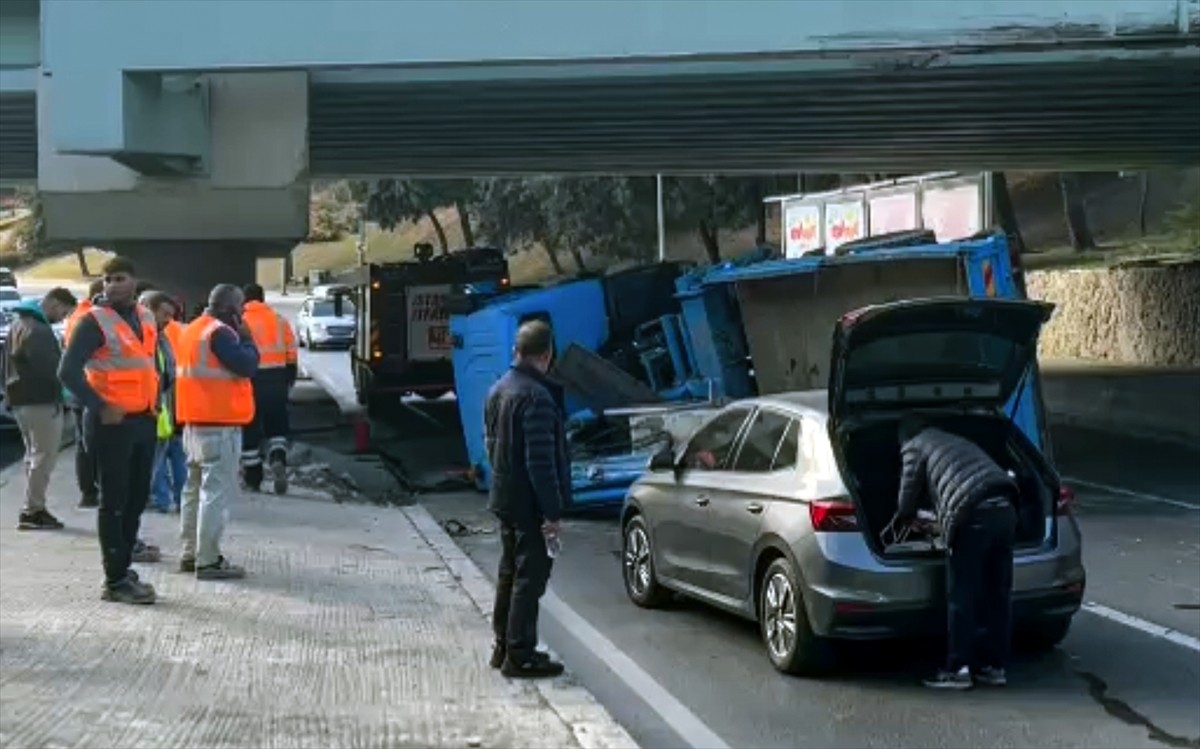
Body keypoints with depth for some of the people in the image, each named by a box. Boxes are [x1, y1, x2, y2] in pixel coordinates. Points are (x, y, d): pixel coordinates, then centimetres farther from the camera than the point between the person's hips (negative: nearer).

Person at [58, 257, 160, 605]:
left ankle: (123, 567, 25)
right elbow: (68, 371, -17)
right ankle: (115, 581, 2)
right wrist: (100, 407, -19)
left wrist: (154, 401, 13)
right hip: (111, 422, -8)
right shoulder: (95, 321, -12)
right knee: (115, 501, -3)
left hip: (143, 420, 8)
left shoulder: (146, 317, 11)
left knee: (137, 497, 14)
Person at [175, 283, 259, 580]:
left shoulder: (191, 330, 15)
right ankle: (208, 560, -9)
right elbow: (247, 366, -20)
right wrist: (246, 338, -4)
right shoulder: (220, 332, -15)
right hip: (220, 424, -10)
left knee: (195, 488, 17)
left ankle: (190, 553, 22)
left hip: (194, 422, 10)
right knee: (217, 492, -8)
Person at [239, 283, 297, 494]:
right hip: (276, 378, 2)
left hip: (250, 379, -2)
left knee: (250, 430, 8)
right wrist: (290, 378, 16)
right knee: (277, 427, 13)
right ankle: (278, 459, -15)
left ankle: (253, 478, 12)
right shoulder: (279, 320, 6)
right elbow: (291, 353, 6)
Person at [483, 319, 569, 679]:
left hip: (504, 498, 9)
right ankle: (520, 655, 3)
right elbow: (541, 461, -23)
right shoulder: (536, 397, -22)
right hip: (530, 503, -9)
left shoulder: (497, 390, 7)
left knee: (510, 571, 18)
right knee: (530, 576, -2)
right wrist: (552, 513, -20)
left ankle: (503, 646, 27)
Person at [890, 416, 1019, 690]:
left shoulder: (914, 448, 13)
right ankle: (995, 666, 18)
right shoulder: (958, 442, 34)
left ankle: (958, 669, 0)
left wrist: (900, 522, 36)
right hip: (1004, 510, 7)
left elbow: (909, 499, 16)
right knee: (997, 594, 12)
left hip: (973, 516, -7)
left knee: (961, 598, -1)